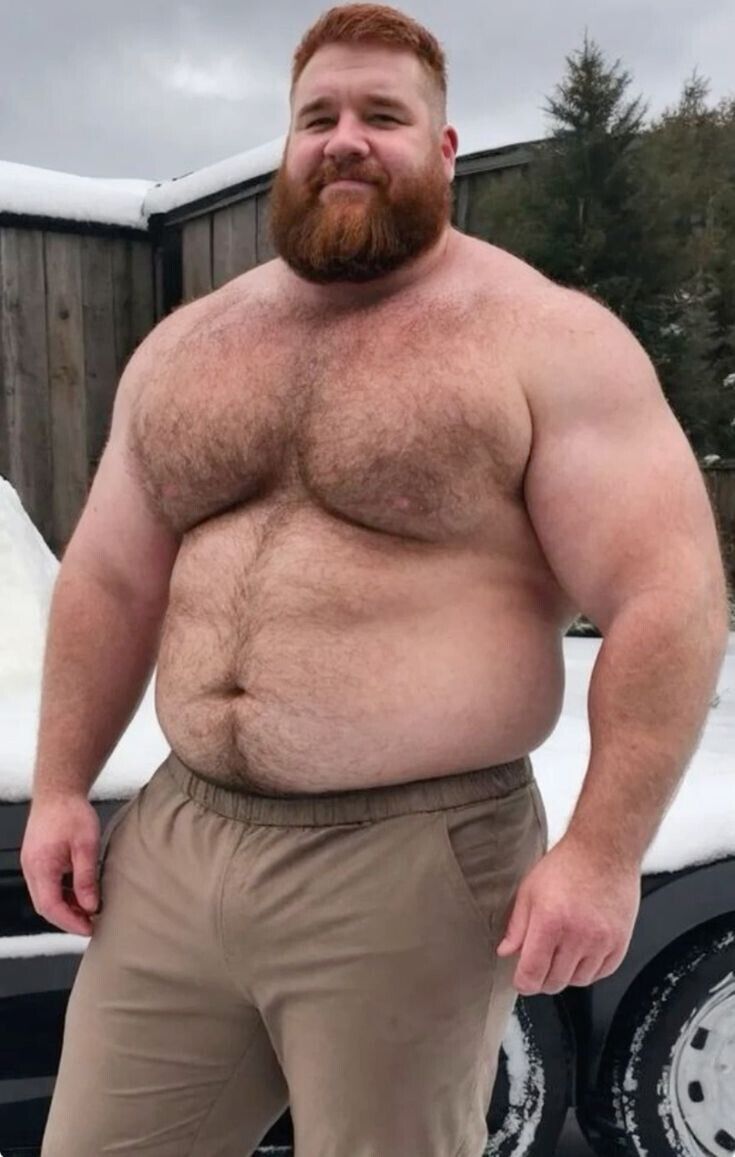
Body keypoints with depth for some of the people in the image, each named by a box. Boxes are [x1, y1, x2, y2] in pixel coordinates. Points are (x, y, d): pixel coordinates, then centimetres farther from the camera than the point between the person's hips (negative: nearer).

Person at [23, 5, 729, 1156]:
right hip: (172, 844, 6)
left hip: (412, 864, -5)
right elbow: (110, 582, 14)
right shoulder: (183, 346, 11)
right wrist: (60, 789, 10)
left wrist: (603, 852, -17)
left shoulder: (547, 342, -6)